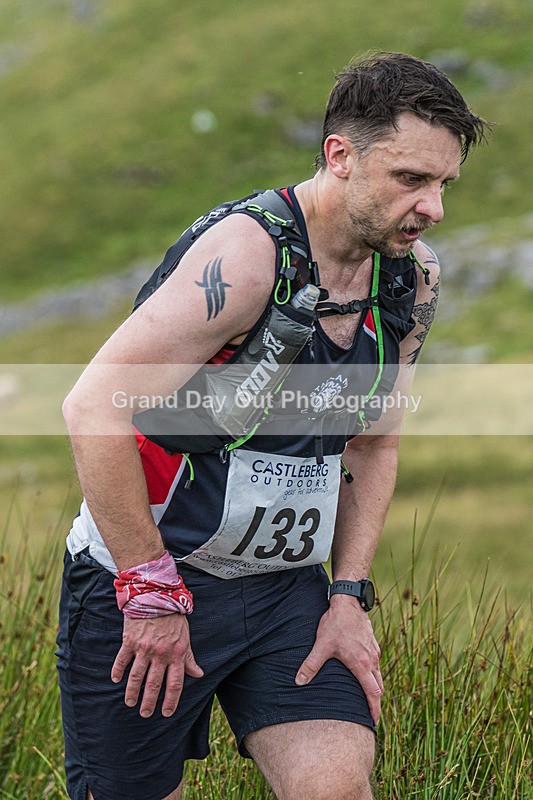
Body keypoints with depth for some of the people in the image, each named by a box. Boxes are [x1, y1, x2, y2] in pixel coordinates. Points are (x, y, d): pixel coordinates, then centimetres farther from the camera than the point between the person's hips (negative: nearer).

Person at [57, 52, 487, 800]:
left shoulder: (413, 278, 0)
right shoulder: (246, 254, -23)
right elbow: (95, 407, -26)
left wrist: (349, 597, 5)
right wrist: (152, 591, -20)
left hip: (287, 586, 5)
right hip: (142, 577, -5)